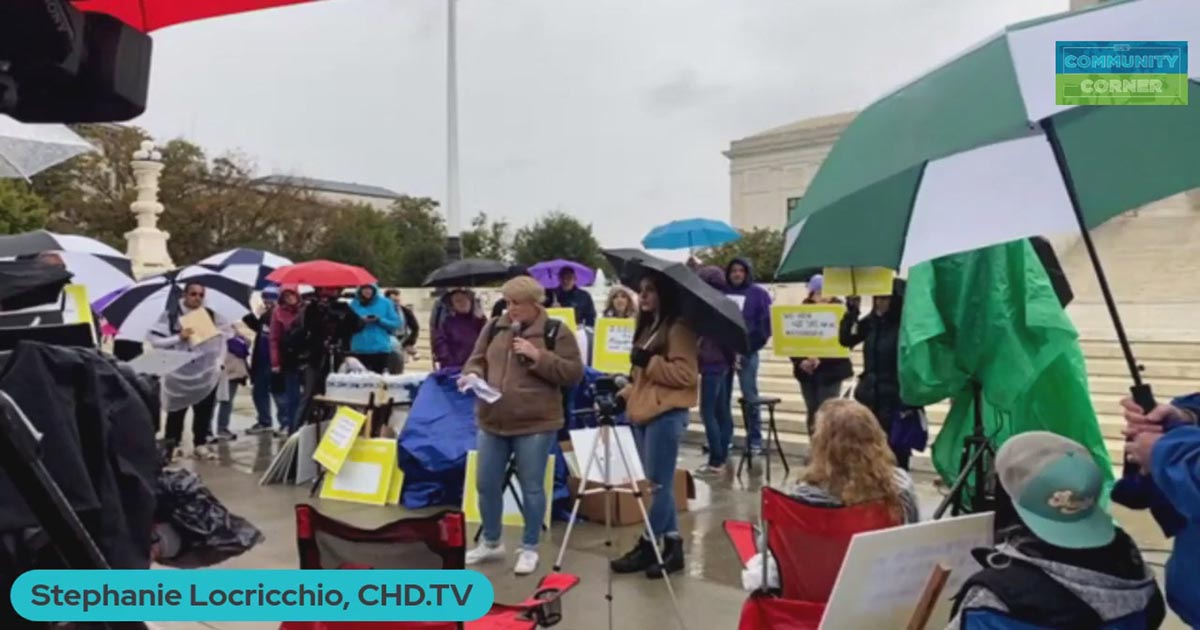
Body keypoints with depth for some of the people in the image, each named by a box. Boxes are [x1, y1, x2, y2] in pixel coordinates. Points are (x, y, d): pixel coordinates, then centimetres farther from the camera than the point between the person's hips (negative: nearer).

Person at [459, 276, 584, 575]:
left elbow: (573, 373, -10)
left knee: (531, 488, 6)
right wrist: (471, 375, -9)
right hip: (492, 422, 5)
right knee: (486, 485, 13)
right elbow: (477, 359, 13)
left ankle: (529, 549, 24)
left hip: (535, 425, -5)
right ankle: (490, 543, 34)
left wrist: (538, 356, -19)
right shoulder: (494, 327, 7)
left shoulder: (556, 332, -6)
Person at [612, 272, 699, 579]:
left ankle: (647, 546, 8)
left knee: (659, 484, -2)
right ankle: (672, 545, 18)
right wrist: (626, 395, 15)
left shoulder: (679, 327, -9)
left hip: (667, 413, -9)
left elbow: (685, 374, -16)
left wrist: (649, 361, -19)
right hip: (643, 410, 9)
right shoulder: (647, 326, 19)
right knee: (658, 484, 10)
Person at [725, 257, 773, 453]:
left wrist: (747, 348, -10)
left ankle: (755, 440, 7)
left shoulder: (758, 293, 3)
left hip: (746, 351, -3)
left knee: (750, 397, -1)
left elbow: (765, 324, -3)